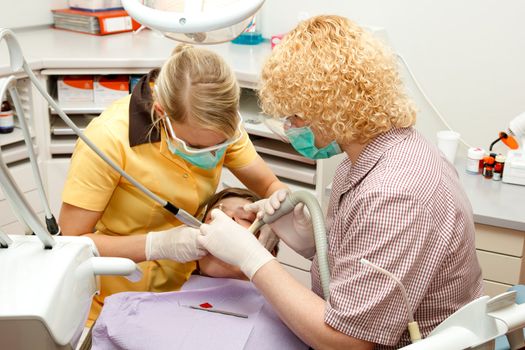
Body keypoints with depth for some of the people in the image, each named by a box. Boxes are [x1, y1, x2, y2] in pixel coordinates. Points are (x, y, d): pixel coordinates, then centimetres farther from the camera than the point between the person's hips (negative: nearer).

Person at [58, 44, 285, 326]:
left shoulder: (216, 125, -11)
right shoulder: (109, 139, -25)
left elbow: (271, 186, 0)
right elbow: (71, 241, -18)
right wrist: (158, 245, -29)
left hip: (182, 290, 3)